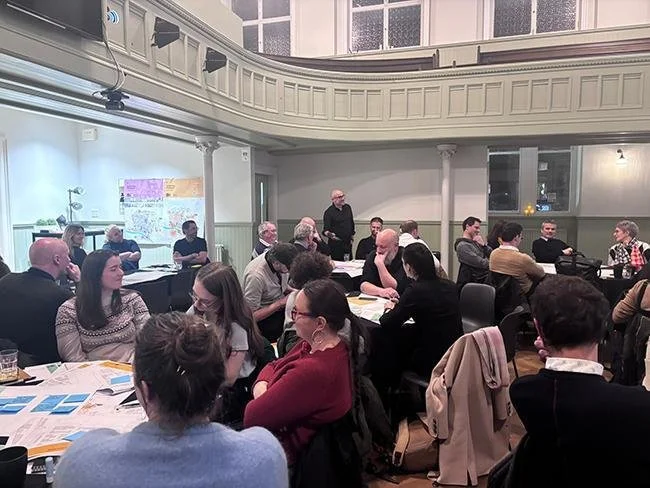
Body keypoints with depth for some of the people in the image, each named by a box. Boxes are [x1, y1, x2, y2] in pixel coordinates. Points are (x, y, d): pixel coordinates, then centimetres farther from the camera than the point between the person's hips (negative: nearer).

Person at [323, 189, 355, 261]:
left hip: (348, 243, 6)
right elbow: (325, 229, -16)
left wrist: (352, 236, 20)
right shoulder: (329, 212, -10)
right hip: (336, 244, -5)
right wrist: (329, 234, -37)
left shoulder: (348, 208, 8)